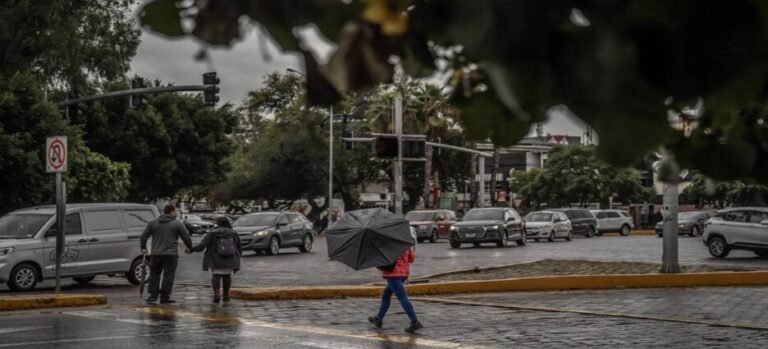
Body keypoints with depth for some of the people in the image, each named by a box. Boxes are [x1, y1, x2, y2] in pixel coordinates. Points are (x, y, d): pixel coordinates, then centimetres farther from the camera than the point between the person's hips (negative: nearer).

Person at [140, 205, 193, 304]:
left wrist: (143, 248, 23)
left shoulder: (153, 223, 9)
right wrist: (189, 248, 20)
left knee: (154, 274, 13)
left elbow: (143, 236, 9)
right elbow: (186, 238, 2)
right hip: (171, 254, -3)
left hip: (156, 254, 3)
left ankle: (153, 295, 8)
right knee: (168, 275, 1)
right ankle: (164, 297, 0)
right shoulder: (178, 224, 0)